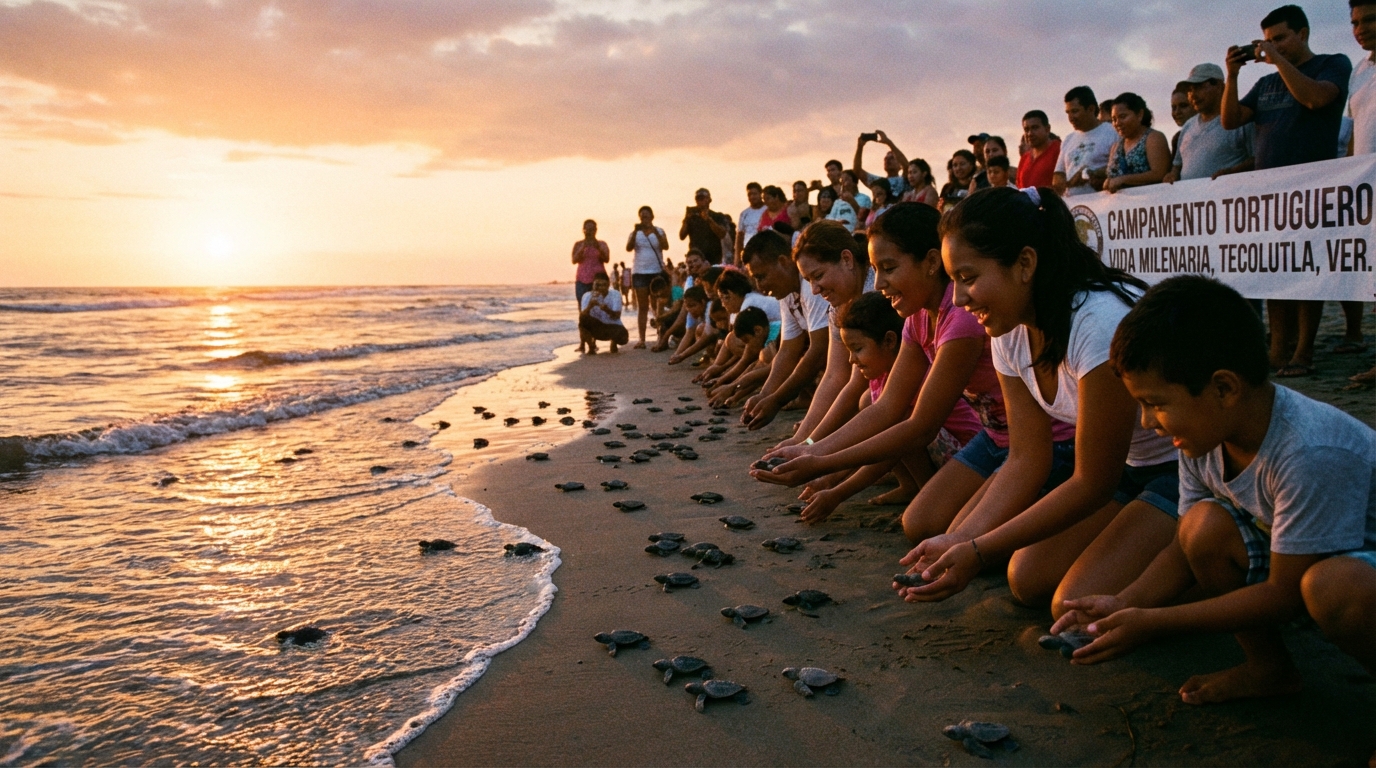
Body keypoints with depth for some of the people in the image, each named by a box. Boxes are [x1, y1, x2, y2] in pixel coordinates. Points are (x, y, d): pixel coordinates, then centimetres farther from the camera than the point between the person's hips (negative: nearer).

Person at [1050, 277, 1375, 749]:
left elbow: (1283, 593, -27)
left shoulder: (1312, 454, -34)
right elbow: (1188, 547, 1)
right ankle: (1268, 668, 4)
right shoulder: (1203, 438, -10)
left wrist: (1152, 623, -25)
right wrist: (1123, 604, -15)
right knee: (1206, 525, -17)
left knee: (1333, 586, -38)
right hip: (1295, 566, 7)